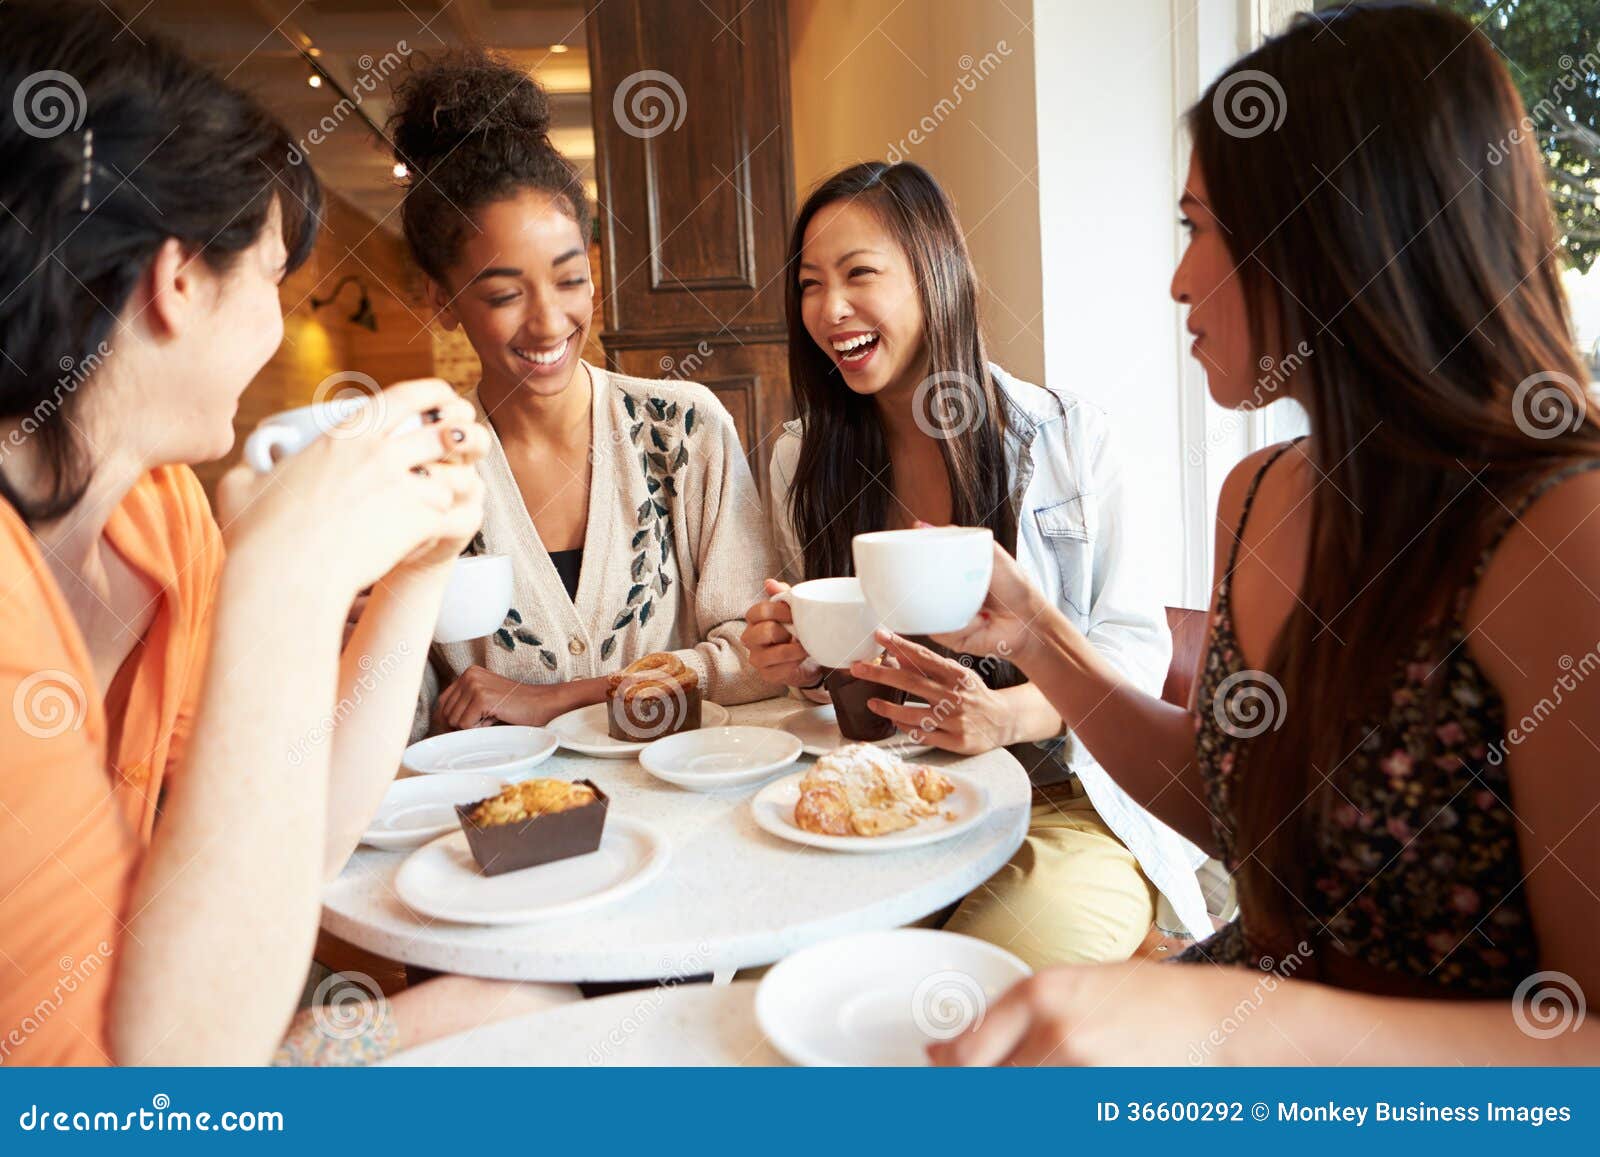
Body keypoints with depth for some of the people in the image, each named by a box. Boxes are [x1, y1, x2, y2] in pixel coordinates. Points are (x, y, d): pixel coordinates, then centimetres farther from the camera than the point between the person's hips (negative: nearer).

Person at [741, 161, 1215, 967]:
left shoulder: (1069, 437, -3)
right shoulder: (800, 461, 6)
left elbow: (1136, 643, -4)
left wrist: (1007, 714, -23)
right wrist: (797, 663, -10)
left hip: (1064, 803, -2)